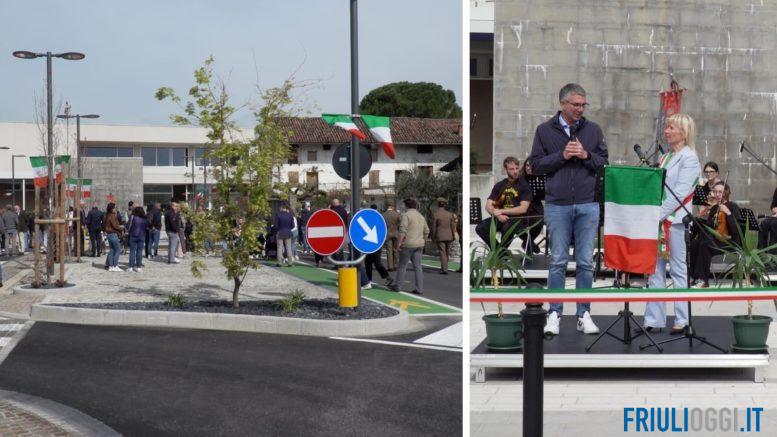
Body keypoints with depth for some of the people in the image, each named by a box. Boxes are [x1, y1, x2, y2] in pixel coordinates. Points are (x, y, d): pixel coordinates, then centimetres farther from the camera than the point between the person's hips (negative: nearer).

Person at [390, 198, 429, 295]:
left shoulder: (406, 215, -9)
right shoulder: (421, 216, 14)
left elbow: (403, 230, -18)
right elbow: (426, 231, 17)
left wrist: (399, 242, -14)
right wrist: (423, 242, 23)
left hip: (408, 244, -6)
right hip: (419, 244, 6)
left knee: (402, 265, 5)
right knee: (417, 266, 5)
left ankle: (397, 286, 12)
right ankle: (419, 288, 2)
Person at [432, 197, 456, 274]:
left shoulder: (435, 215, -10)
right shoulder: (449, 214, 0)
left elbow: (434, 228, -7)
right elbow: (453, 226, 3)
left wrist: (433, 238, 2)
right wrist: (453, 236, 12)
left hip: (440, 237, -4)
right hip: (449, 236, 4)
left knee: (442, 253, -2)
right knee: (447, 252, 16)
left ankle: (445, 270, -7)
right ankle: (443, 267, 25)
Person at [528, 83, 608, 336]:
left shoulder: (593, 130, 8)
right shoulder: (545, 131, 5)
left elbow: (605, 163, 9)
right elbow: (535, 165, 2)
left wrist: (587, 156, -10)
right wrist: (561, 156, -11)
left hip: (588, 205, 1)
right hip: (557, 205, -1)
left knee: (586, 262, 4)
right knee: (558, 261, 2)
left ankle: (584, 314, 12)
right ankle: (555, 314, 10)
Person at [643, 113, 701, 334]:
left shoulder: (689, 158, -5)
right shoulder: (664, 157, 17)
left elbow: (680, 193, -14)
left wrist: (659, 214, -19)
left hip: (675, 219, -7)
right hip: (657, 219, 7)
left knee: (679, 270, -1)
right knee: (655, 269, 6)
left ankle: (682, 320, 5)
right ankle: (654, 319, 10)